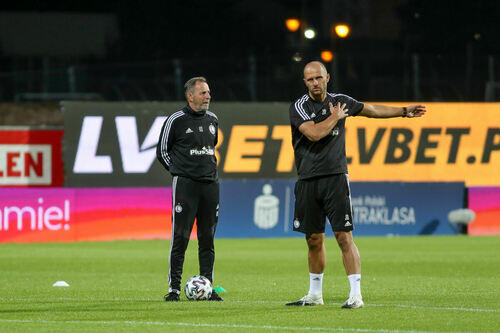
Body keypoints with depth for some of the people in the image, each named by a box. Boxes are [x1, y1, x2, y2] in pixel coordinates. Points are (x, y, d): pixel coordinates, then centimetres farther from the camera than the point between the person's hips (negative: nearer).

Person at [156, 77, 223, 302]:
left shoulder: (212, 120, 13)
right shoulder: (176, 120, -4)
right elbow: (162, 152, 3)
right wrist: (179, 171, 1)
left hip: (210, 183, 5)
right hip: (185, 183, -5)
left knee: (207, 239, 6)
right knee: (180, 238, -7)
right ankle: (174, 289, -3)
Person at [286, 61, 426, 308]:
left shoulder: (340, 101, 8)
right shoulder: (299, 107, -1)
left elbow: (372, 110, 24)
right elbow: (314, 133, -17)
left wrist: (404, 111, 26)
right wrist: (335, 117, -3)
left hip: (335, 178, 0)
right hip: (308, 182, 0)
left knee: (344, 237, -9)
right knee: (314, 240, 8)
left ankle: (356, 295, -11)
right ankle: (315, 294, 21)